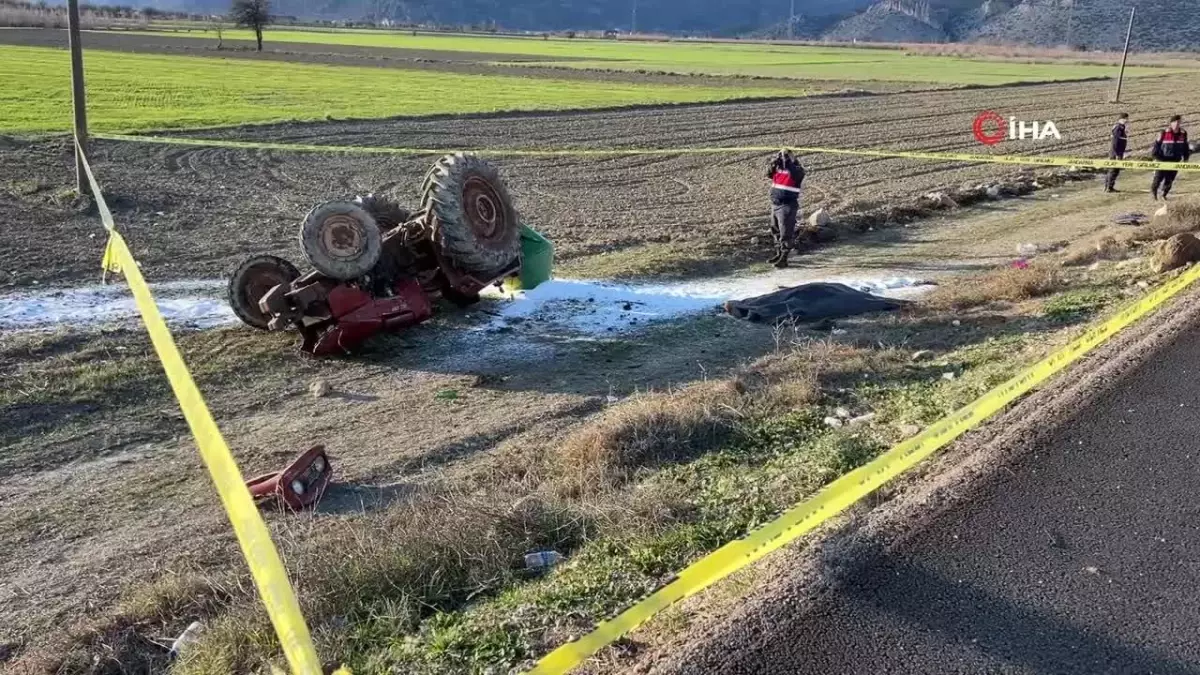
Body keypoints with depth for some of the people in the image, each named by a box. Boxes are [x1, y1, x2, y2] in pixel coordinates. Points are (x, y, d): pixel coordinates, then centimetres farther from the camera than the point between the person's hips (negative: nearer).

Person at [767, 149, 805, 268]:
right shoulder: (778, 167, 9)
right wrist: (774, 163, -15)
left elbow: (796, 174, -28)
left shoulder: (796, 169, -9)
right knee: (776, 231, 18)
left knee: (786, 233, -7)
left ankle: (783, 259, -4)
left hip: (787, 206, -7)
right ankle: (779, 254, 32)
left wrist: (789, 162, -28)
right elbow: (769, 174, -1)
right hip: (775, 204, 7)